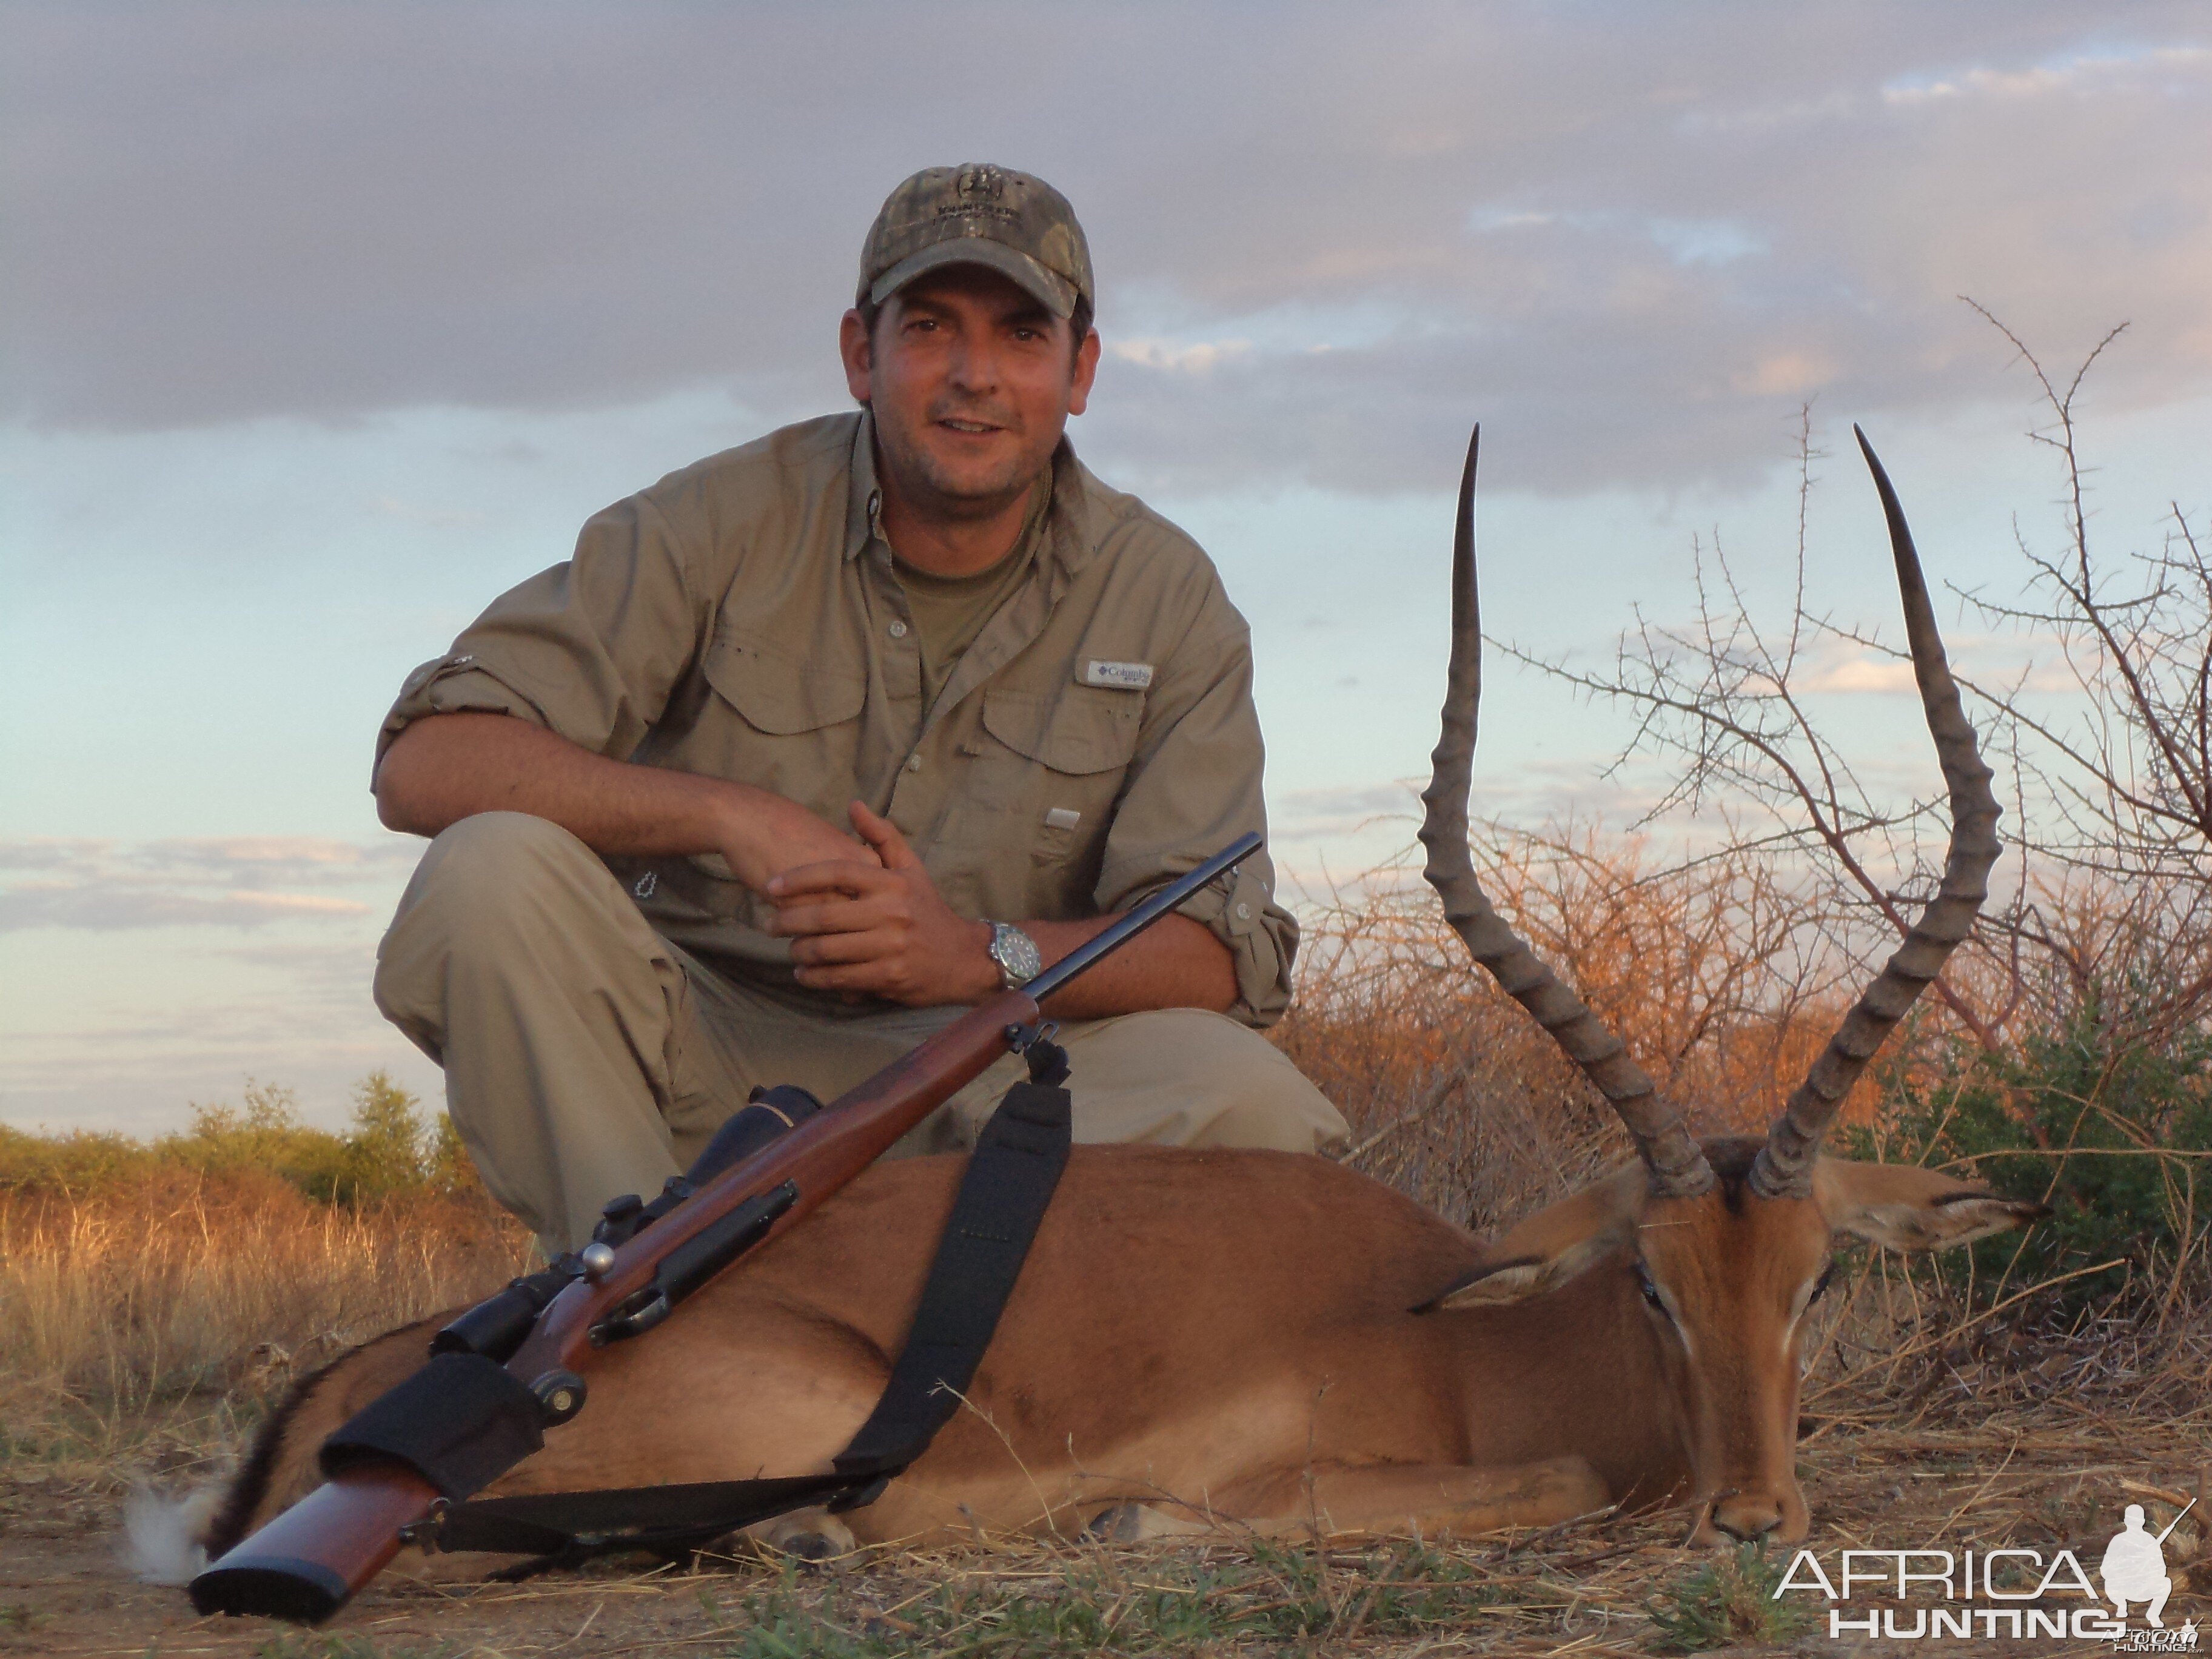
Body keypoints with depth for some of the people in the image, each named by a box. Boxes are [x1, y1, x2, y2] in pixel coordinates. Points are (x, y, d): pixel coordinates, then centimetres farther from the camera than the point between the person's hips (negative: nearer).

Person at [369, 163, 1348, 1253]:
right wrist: (729, 814, -27)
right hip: (696, 1066, 0)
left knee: (1254, 1106, -27)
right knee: (493, 871, -28)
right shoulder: (725, 523, -7)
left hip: (969, 1082, 1)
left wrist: (981, 956, -29)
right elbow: (427, 764, -15)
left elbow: (1219, 958, -10)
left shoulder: (1163, 600, -2)